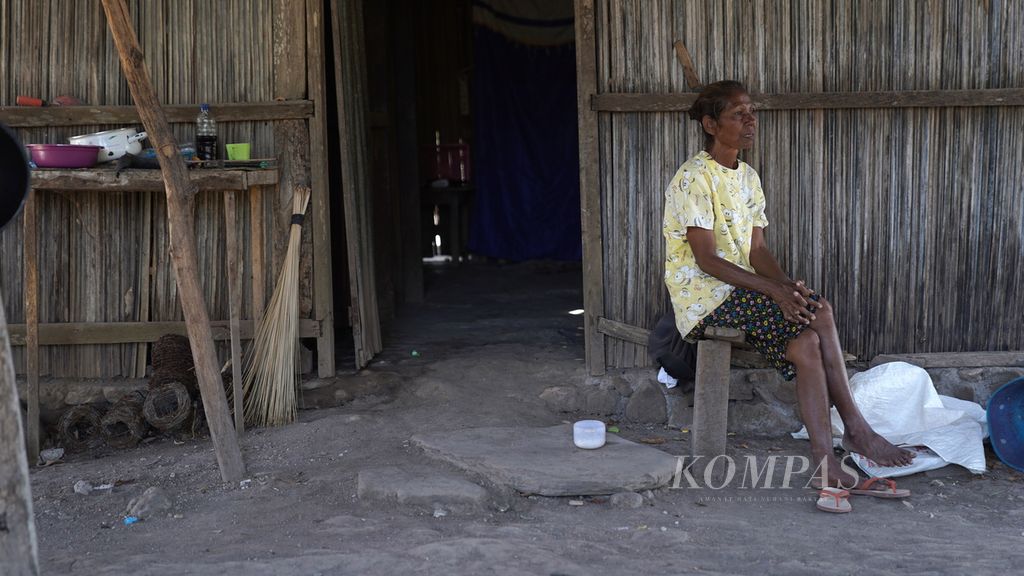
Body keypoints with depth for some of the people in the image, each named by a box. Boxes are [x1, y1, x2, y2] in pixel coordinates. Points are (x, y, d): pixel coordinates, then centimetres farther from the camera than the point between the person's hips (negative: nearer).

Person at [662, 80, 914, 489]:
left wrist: (786, 283, -13)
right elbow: (706, 260, -19)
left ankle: (824, 457, -21)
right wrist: (773, 289, -26)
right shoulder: (694, 179, -13)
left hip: (741, 290, 8)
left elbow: (757, 250, 8)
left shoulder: (747, 177, 13)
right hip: (702, 297, -7)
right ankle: (855, 428, -14)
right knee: (818, 312, -22)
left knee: (806, 343, -21)